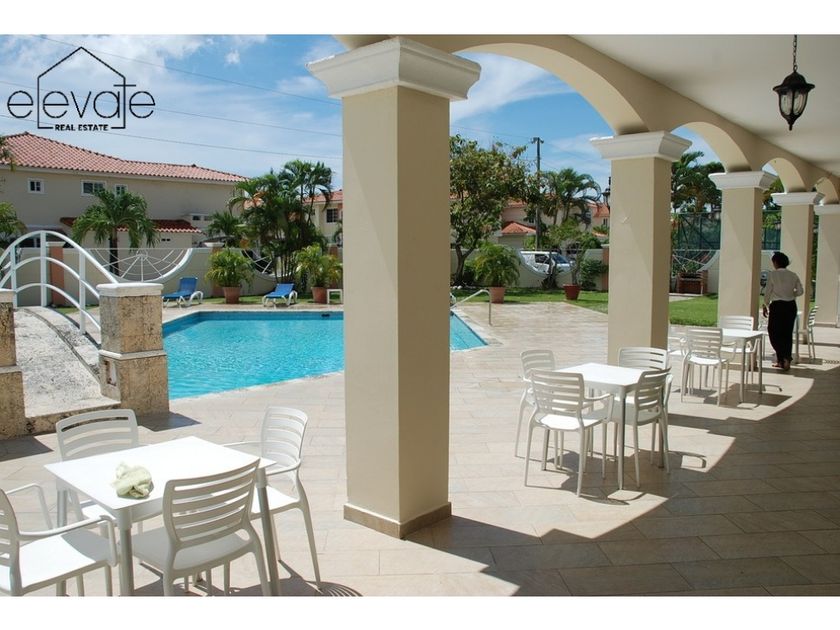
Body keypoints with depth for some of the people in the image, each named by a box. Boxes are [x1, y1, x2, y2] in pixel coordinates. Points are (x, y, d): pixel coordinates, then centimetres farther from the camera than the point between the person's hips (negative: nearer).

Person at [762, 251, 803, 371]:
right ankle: (782, 360, 15)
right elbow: (800, 291, 3)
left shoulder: (772, 274, -9)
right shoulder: (793, 275, 4)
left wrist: (765, 306, 3)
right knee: (787, 333, 11)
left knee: (774, 333, 4)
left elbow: (768, 292, -7)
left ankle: (783, 357, -9)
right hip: (791, 306, 5)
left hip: (777, 306, -5)